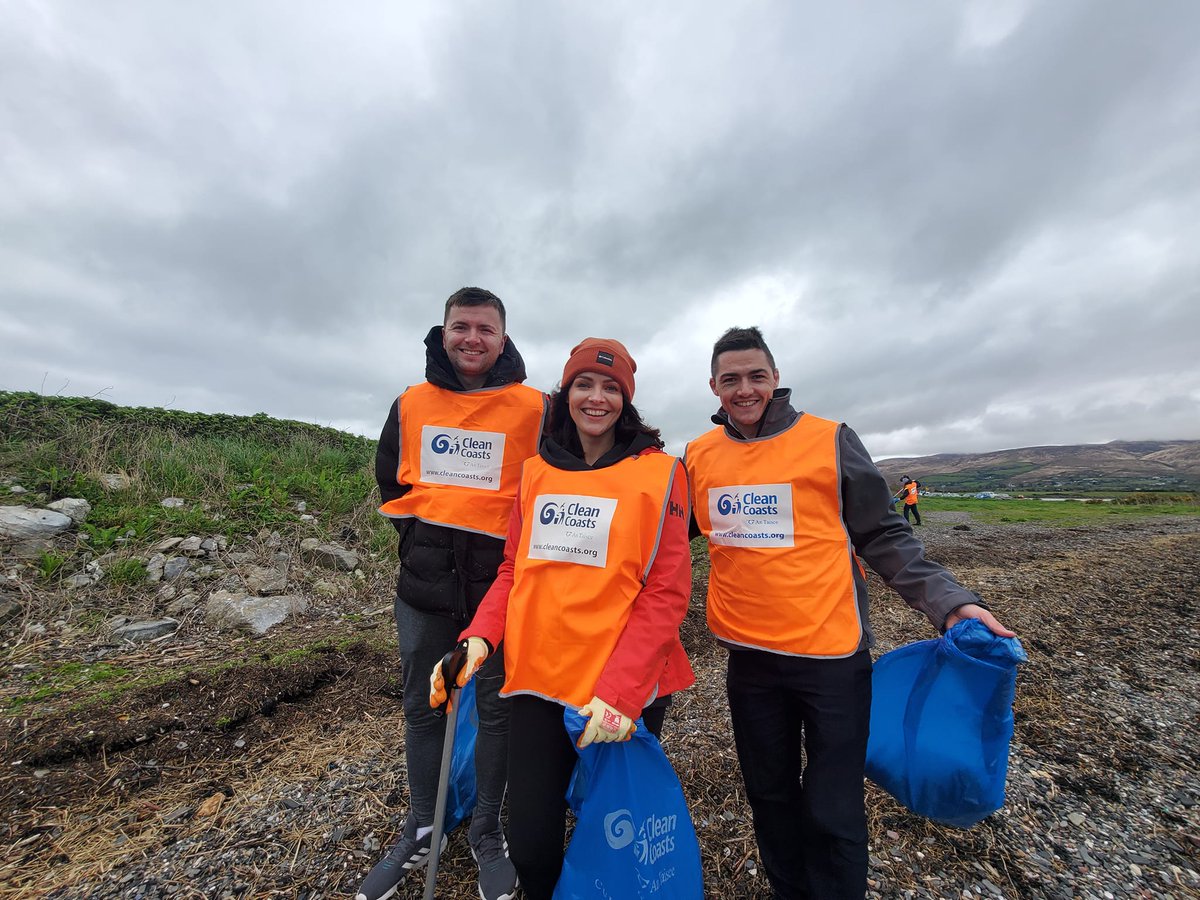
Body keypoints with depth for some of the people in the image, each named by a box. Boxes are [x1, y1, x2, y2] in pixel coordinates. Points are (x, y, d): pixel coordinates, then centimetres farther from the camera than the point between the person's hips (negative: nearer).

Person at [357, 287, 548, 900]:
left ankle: (486, 832, 37)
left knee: (497, 707, 12)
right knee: (422, 707, 18)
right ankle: (420, 830, 41)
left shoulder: (532, 407, -6)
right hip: (425, 578, 4)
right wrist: (418, 533, 9)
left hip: (499, 578, -3)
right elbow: (390, 479, 17)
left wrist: (513, 547, -3)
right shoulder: (411, 404, 5)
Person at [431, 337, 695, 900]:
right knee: (530, 844, 14)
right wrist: (480, 637, -8)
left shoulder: (659, 473, -6)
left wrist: (620, 689, -18)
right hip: (538, 678, 3)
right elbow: (514, 570, 8)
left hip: (623, 693, -2)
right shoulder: (535, 473, 5)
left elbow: (666, 591, -10)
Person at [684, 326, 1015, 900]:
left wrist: (948, 601, -13)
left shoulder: (830, 440, -8)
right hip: (747, 656, 3)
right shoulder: (697, 456, 0)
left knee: (832, 811, 12)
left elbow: (884, 537, -3)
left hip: (831, 654, -3)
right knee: (769, 796, 22)